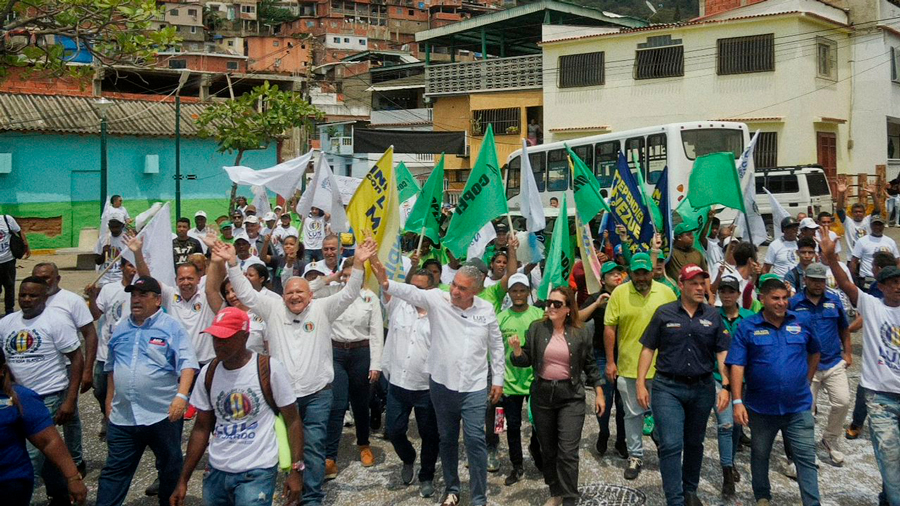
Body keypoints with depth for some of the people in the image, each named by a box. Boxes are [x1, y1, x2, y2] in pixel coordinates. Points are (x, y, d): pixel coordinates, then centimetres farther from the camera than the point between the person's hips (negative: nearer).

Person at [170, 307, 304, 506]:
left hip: (257, 473, -4)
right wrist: (183, 480, 8)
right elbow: (202, 428, 10)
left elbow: (292, 421, -6)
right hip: (216, 472, 5)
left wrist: (296, 470, -11)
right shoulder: (208, 373, 3)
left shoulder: (269, 369, -11)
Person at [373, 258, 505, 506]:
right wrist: (386, 283, -43)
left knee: (475, 440, -4)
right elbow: (410, 292, -24)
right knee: (447, 438, 15)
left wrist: (498, 380, 9)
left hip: (475, 387, -1)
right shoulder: (437, 299, -7)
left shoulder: (486, 309, -1)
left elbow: (496, 345, 8)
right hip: (442, 384, 1)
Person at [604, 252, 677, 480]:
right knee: (633, 413, 11)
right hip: (628, 366, 0)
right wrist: (610, 362, -4)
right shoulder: (619, 293, -4)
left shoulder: (666, 292, -1)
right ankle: (635, 456, 25)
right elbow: (609, 328, -2)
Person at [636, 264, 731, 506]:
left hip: (702, 388, 3)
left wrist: (726, 386, -5)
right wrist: (641, 384, -4)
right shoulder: (664, 313, -1)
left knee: (694, 443, 17)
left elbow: (723, 353, 4)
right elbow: (648, 349, 1)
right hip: (668, 388, -2)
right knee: (671, 445, -9)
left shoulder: (713, 316, 4)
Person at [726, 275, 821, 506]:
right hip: (761, 408, -1)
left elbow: (814, 352, 19)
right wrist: (737, 401, -16)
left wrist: (806, 380, 13)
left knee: (806, 458, 1)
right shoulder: (747, 327, -6)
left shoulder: (802, 323, 1)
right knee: (759, 456, 16)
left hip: (798, 407, 1)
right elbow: (737, 366, -10)